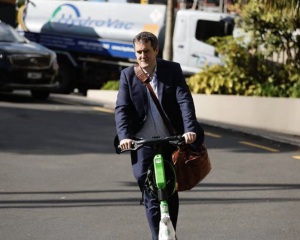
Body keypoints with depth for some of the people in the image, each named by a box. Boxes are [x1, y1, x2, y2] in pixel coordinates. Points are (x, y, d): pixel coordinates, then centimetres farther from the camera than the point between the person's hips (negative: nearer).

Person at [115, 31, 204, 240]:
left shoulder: (172, 70, 1)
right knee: (151, 196, -10)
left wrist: (190, 129, -24)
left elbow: (185, 101, -9)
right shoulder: (128, 75, 2)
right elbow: (122, 109, -6)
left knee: (171, 193, 10)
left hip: (171, 141, 1)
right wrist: (124, 136, -22)